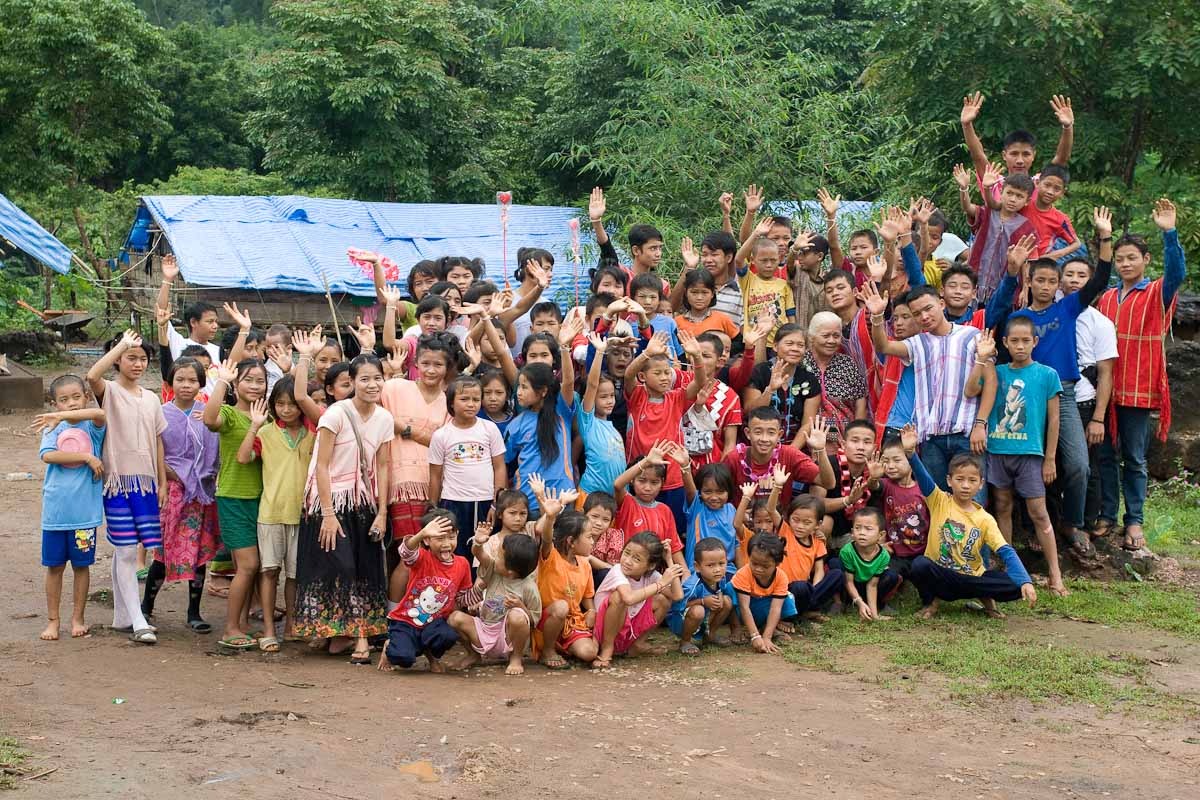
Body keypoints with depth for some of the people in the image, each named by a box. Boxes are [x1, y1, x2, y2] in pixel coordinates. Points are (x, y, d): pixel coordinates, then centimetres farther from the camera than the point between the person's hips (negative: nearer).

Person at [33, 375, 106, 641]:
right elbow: (47, 455, -16)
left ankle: (78, 619, 22)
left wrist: (60, 416, -25)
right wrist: (86, 457, -19)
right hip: (55, 509, 1)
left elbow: (100, 413, -25)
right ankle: (52, 621, 19)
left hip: (84, 509, -1)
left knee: (81, 565, 10)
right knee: (54, 566, 9)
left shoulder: (92, 426, -1)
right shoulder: (53, 429, 2)